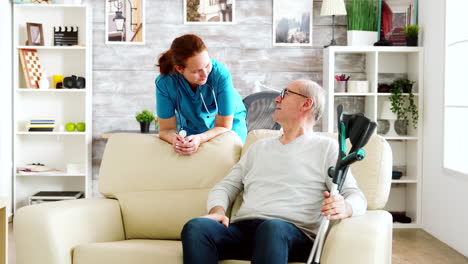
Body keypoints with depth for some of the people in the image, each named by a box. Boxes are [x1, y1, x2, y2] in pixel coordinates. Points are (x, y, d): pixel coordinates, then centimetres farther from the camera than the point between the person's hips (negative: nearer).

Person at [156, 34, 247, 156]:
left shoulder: (221, 75, -33)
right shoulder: (164, 83, -27)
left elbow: (223, 126, -23)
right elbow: (166, 129, -19)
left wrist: (199, 139, -42)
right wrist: (174, 138, -42)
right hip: (190, 127, 2)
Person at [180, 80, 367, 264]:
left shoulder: (326, 147, 14)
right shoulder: (259, 147, 29)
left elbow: (356, 196, 4)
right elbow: (225, 186, 25)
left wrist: (344, 208, -21)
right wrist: (217, 210, 1)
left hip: (293, 232, -4)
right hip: (241, 228, 4)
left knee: (272, 227, -41)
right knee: (195, 227, -28)